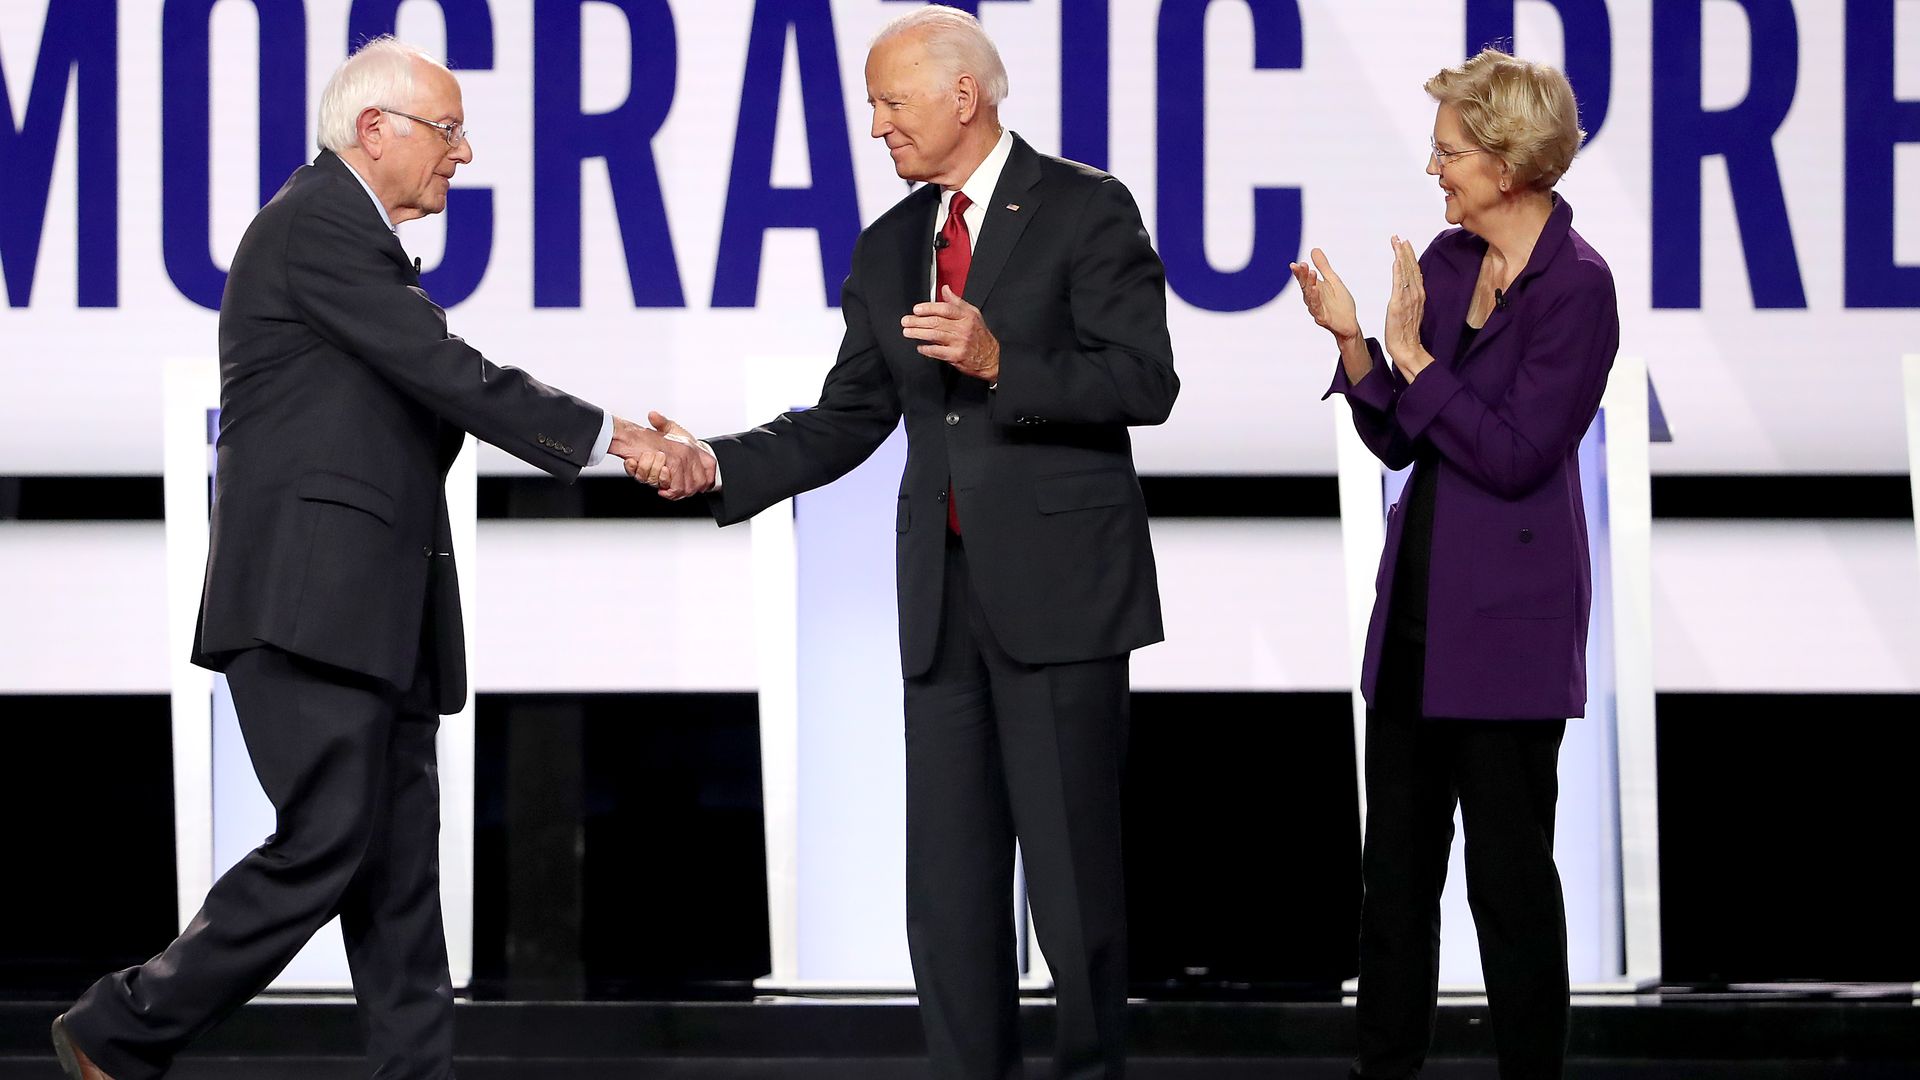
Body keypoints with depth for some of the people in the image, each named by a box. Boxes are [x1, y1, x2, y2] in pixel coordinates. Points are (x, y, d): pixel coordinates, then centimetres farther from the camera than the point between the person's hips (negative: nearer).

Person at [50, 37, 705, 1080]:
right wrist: (609, 435, -12)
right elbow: (446, 373, -15)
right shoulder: (315, 224, -10)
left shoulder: (352, 233, 22)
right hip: (309, 594, -10)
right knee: (326, 845, -13)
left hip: (374, 609, 10)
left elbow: (428, 393, 21)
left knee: (400, 865, 4)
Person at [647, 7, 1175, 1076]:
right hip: (944, 591, 6)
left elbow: (1145, 382, -10)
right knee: (949, 876, 5)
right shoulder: (889, 247, 16)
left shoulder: (1086, 211, -3)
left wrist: (1002, 363, -20)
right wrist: (720, 467, 2)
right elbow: (847, 422, 15)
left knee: (1072, 863, -3)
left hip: (1058, 585, -6)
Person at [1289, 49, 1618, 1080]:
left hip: (1507, 620, -8)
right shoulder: (1445, 259, 8)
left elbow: (1516, 454, -18)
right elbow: (1395, 439, 10)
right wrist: (1353, 340, -5)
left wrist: (1413, 355, -17)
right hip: (1418, 605, 8)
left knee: (1508, 869, 0)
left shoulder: (1576, 286, -14)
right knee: (1395, 865, 11)